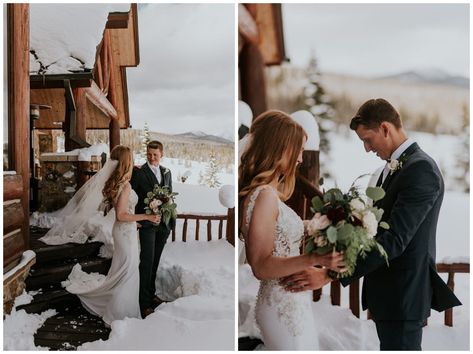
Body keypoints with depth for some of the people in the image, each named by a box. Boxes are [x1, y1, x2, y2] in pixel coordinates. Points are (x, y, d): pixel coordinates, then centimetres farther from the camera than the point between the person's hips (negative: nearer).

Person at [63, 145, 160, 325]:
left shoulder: (114, 182, 4)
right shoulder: (125, 185, -22)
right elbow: (121, 215, -24)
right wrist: (147, 217, -25)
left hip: (122, 230, 9)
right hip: (126, 232, -9)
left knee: (122, 271, 20)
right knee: (127, 272, 2)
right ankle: (120, 315, 13)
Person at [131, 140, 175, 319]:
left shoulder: (167, 172, 11)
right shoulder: (139, 172, -7)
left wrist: (172, 220, 10)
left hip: (163, 224, 5)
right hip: (147, 224, -5)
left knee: (155, 261, 14)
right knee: (147, 262, -5)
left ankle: (151, 294, 26)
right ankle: (144, 303, 0)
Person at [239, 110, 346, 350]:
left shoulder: (267, 192, 7)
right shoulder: (264, 194, -19)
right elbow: (261, 266, -21)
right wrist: (314, 258, -31)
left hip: (288, 303, 9)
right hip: (285, 306, -9)